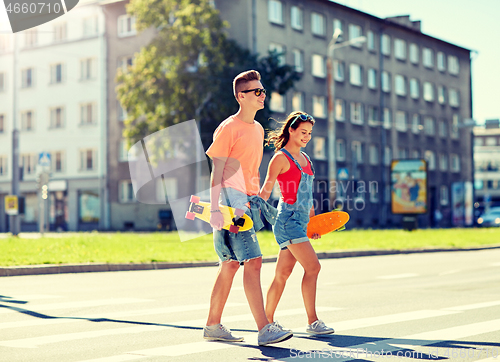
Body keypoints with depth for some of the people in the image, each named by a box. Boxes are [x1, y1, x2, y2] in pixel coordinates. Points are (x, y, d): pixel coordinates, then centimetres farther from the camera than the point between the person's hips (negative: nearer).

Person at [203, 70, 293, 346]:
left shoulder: (258, 129, 17)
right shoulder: (228, 128, -9)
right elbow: (217, 171, -12)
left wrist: (258, 200, 21)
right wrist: (215, 209, -19)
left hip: (249, 202, 9)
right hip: (232, 203, -9)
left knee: (231, 265, 12)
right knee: (253, 262, -14)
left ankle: (212, 325, 21)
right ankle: (265, 330, -14)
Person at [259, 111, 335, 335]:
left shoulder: (305, 159, 17)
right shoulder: (281, 158, -7)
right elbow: (266, 189, -10)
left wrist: (313, 219, 24)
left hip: (301, 220, 8)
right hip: (288, 218, -8)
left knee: (283, 273, 10)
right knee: (312, 266, -14)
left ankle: (267, 319, 18)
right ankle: (312, 322, -11)